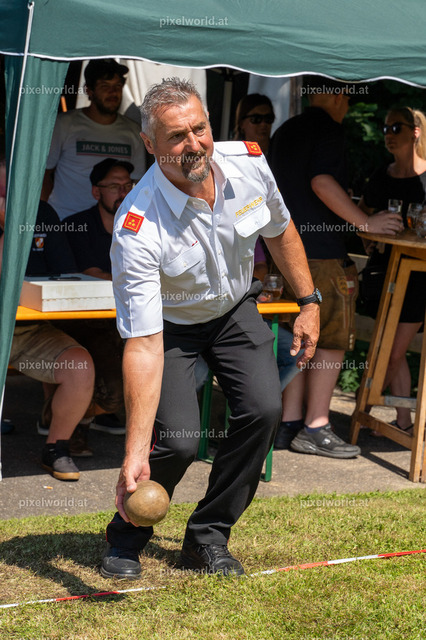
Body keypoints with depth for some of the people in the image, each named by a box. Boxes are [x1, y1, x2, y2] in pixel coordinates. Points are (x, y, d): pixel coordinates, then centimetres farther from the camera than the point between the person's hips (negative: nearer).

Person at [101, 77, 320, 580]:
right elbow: (143, 346, -38)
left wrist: (308, 303, 6)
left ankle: (208, 537, 3)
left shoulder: (249, 164, -21)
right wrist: (135, 455, -42)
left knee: (263, 408, -17)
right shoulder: (138, 227, -36)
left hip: (234, 309, 4)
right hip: (169, 322, -4)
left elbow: (280, 231, 4)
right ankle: (125, 539, 9)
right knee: (177, 439, -21)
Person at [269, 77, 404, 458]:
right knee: (334, 338, -3)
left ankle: (291, 420, 12)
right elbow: (321, 181, -20)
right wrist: (365, 222, -16)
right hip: (321, 251, -9)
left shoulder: (285, 132, 19)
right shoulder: (328, 127, -8)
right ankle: (316, 428, -4)